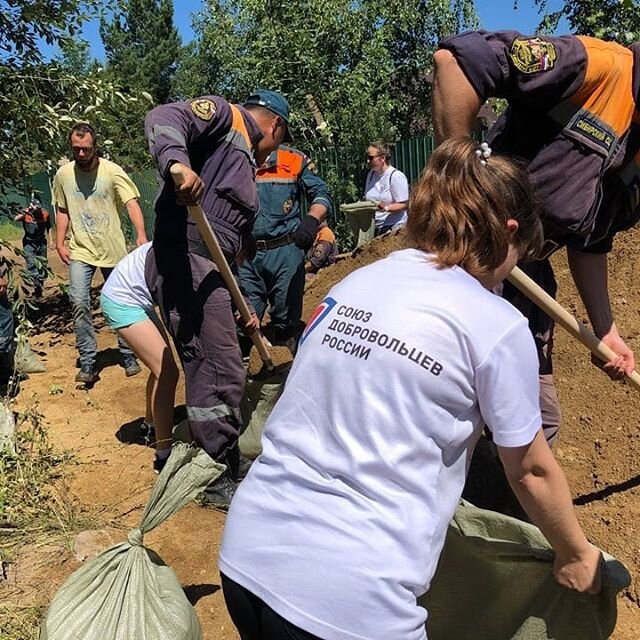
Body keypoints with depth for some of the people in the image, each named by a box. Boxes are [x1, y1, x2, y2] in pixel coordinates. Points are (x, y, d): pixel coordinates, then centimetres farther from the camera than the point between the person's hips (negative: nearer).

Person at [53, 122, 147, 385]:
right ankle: (87, 362, -3)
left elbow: (132, 203, -19)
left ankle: (128, 355, 26)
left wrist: (141, 234, -34)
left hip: (113, 250, -1)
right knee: (79, 303, -13)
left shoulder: (112, 171, -10)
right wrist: (60, 243, 3)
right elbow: (62, 211, 12)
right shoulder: (63, 174, 1)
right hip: (80, 250, 1)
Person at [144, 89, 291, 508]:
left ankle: (222, 469, 32)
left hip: (209, 271, 10)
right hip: (185, 260, -10)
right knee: (219, 374, -6)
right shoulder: (225, 116, 5)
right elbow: (164, 118, -15)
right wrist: (177, 162, -36)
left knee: (223, 373, 17)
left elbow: (238, 244, 26)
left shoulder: (244, 161, 29)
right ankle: (220, 480, 8)